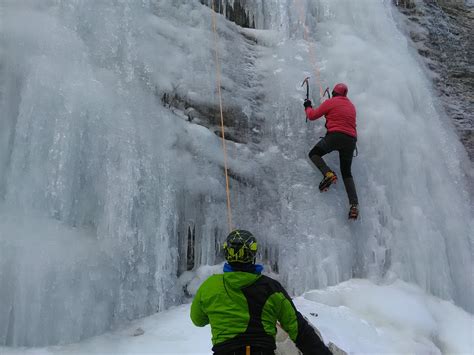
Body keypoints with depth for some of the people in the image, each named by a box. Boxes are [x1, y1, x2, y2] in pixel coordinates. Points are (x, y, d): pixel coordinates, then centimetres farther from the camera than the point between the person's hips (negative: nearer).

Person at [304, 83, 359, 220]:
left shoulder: (330, 102, 5)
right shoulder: (351, 106, 23)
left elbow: (312, 116, 8)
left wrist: (308, 107, 29)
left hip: (335, 135, -6)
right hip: (351, 140, 6)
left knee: (314, 154, 13)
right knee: (347, 173, 12)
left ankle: (328, 173, -15)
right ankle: (354, 204, -3)